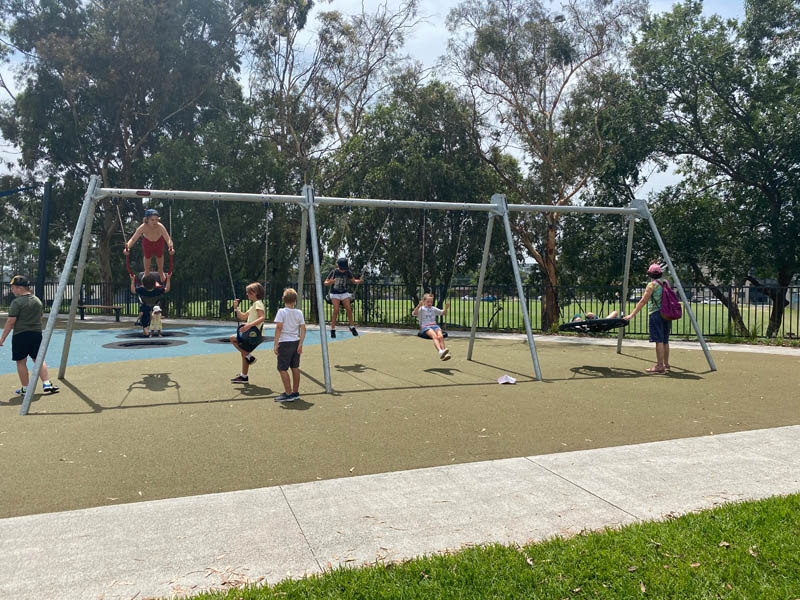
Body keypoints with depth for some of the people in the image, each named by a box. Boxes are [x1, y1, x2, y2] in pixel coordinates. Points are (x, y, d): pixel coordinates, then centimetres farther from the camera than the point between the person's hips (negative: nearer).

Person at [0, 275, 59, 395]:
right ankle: (47, 384, 3)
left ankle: (25, 388, 9)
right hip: (37, 333, 6)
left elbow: (10, 322, -12)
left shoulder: (17, 302, -11)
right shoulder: (38, 301, 9)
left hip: (20, 335, -5)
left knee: (21, 362, 6)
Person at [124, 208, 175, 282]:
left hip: (159, 241, 0)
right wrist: (127, 247, -56)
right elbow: (133, 239, -37)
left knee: (159, 257, 22)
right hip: (147, 242, 0)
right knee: (147, 257, 21)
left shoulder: (160, 227, -42)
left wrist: (171, 247, -67)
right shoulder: (143, 227, -40)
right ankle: (146, 274, 51)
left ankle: (161, 273, 52)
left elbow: (168, 239, -46)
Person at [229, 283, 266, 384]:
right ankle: (244, 377, 23)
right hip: (252, 334, 10)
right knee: (244, 353, 15)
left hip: (254, 334, -10)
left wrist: (249, 325, -36)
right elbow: (243, 317, 25)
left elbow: (261, 318, -26)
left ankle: (249, 356, -5)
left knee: (233, 338, -10)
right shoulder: (253, 305, 21)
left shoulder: (258, 303, -10)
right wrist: (236, 307, 12)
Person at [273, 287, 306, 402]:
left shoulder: (281, 312, -9)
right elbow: (303, 329, -1)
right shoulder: (299, 312, 3)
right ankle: (295, 392, 20)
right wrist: (300, 344, 0)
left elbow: (279, 328, -15)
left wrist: (276, 344, -13)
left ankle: (288, 394, -3)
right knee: (295, 367, 13)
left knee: (282, 369, 0)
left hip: (285, 342, -5)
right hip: (296, 342, 6)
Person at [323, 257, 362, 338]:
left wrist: (359, 281, -17)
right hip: (335, 294, -3)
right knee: (336, 310, -15)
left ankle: (352, 327, 9)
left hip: (344, 293, 3)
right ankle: (333, 329, -8)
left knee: (349, 309, -5)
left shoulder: (347, 272, -7)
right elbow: (325, 283, -11)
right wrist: (330, 282, -33)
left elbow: (353, 281, 5)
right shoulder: (334, 272, -14)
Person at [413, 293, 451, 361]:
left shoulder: (434, 309, 23)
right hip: (425, 327, -4)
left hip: (434, 326, 4)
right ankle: (440, 351, -53)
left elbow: (443, 313, 24)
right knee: (434, 336, -35)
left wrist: (446, 308, 3)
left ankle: (445, 353, -38)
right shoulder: (421, 309, 10)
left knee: (440, 336, -29)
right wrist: (418, 306, -24)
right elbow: (414, 314, -9)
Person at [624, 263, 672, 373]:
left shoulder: (652, 285, -7)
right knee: (665, 341, 14)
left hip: (656, 314, -7)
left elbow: (642, 302, -10)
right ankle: (666, 364, 21)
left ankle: (659, 366, -8)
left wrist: (632, 314, -8)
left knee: (659, 340, -8)